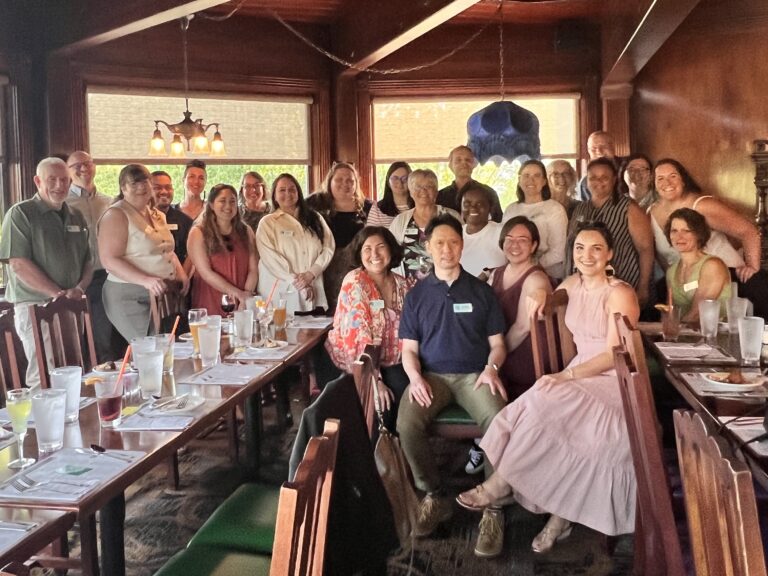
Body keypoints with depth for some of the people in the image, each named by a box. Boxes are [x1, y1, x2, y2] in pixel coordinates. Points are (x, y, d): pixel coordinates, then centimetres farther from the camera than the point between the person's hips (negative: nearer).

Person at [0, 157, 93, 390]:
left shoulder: (76, 217, 16)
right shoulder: (20, 214, -2)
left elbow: (88, 259, 18)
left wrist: (80, 288, -3)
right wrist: (59, 294, -14)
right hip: (35, 306, -5)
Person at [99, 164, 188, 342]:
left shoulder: (157, 215, 15)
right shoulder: (116, 215, -9)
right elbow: (109, 260, -18)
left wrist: (180, 273, 7)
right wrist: (146, 280, -28)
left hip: (163, 294, 7)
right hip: (129, 297, -7)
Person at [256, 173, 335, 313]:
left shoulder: (315, 218, 14)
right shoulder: (267, 223, 4)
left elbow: (328, 248, 5)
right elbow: (270, 258, -7)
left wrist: (310, 274, -9)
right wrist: (297, 282, -13)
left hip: (314, 291, 3)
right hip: (282, 294, -2)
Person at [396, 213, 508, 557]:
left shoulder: (481, 291, 10)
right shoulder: (416, 294, 11)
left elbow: (497, 344, 9)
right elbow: (409, 348, 9)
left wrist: (491, 368, -13)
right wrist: (415, 376, -13)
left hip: (474, 374, -1)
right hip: (431, 375, 1)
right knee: (407, 424, -30)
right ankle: (434, 496, -8)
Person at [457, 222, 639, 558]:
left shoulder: (619, 294, -12)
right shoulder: (572, 284, 9)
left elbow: (615, 355, -17)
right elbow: (546, 297, 33)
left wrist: (566, 375, -24)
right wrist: (540, 299, 7)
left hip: (615, 382, -6)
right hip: (580, 375, 6)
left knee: (544, 405, -29)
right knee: (556, 428, -25)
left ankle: (499, 487, -15)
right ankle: (560, 514, -15)